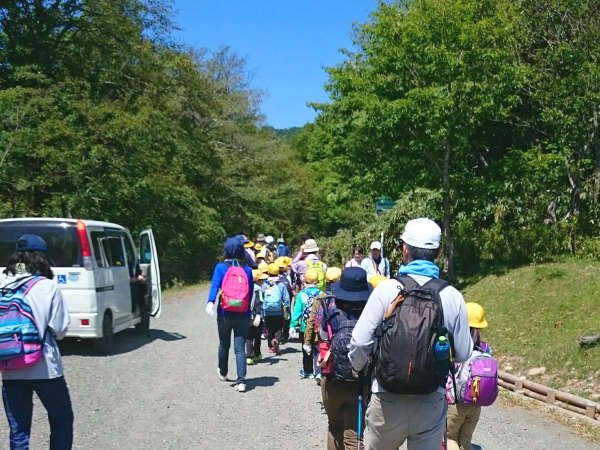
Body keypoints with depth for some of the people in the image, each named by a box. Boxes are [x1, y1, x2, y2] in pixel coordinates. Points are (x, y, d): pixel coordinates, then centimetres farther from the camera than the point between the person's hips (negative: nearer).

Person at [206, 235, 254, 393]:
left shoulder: (220, 267, -2)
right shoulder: (247, 270, 3)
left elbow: (215, 285, -18)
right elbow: (251, 293, 5)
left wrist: (210, 302, -30)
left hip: (224, 314, 0)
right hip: (242, 315, 0)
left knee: (224, 344, 20)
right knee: (240, 348, 1)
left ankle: (223, 373, 41)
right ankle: (241, 381, -10)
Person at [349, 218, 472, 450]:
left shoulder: (387, 289, -11)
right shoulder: (452, 296, -7)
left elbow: (360, 342, -10)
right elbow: (463, 354, -1)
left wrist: (358, 368, 11)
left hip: (387, 402, -1)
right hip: (431, 404, 1)